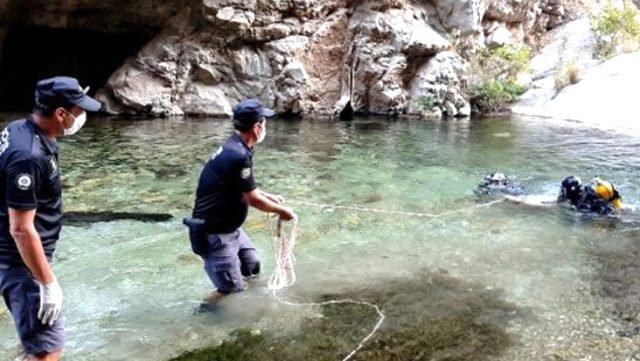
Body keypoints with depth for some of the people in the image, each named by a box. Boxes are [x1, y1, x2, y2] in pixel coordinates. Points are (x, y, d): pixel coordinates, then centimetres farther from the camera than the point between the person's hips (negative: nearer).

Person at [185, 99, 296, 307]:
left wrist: (270, 197, 17)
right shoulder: (238, 156, -28)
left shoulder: (234, 148, 3)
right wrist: (281, 211, -4)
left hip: (230, 228, 10)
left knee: (252, 267, 21)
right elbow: (253, 200, -19)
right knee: (231, 289, -4)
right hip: (214, 234, -10)